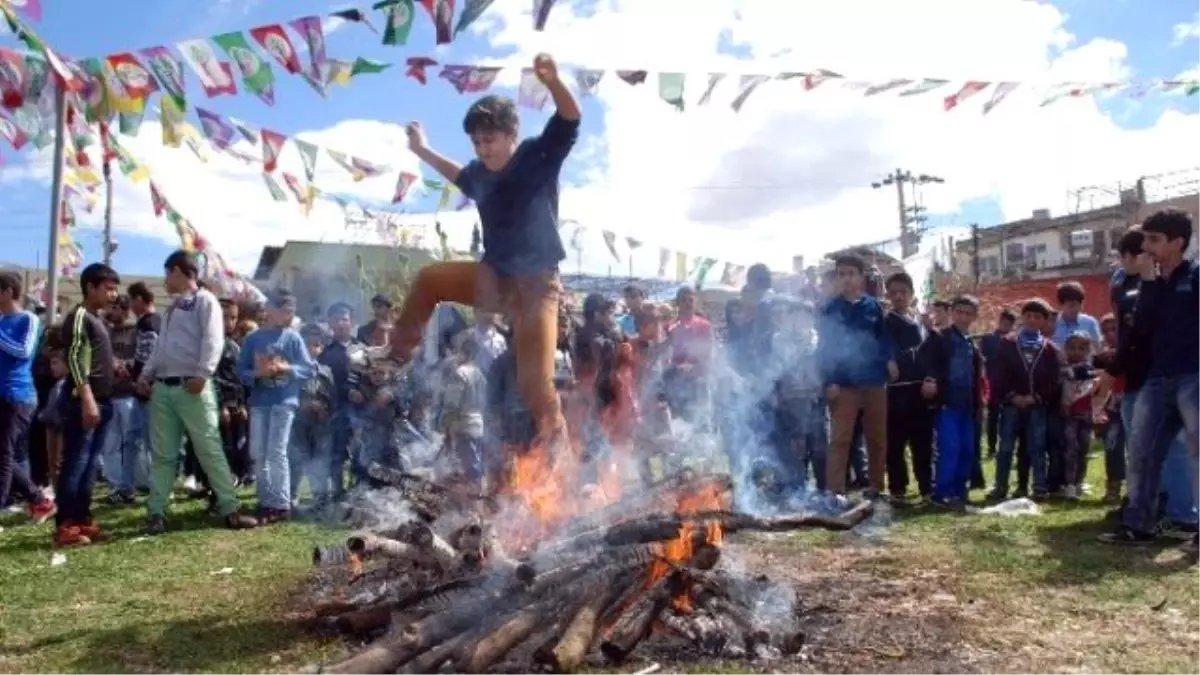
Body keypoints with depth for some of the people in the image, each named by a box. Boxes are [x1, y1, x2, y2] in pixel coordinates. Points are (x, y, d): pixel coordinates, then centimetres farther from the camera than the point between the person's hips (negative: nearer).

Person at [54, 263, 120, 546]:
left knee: (89, 465, 10)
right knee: (75, 463, -6)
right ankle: (65, 526, -3)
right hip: (83, 401, -9)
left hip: (101, 401, 9)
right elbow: (75, 360, -17)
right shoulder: (79, 316, -9)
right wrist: (87, 399, -23)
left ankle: (82, 520, 15)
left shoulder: (98, 320, 18)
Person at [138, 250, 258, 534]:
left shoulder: (204, 300, -1)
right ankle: (156, 513, 11)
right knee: (163, 454, 8)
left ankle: (230, 509, -3)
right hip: (162, 388, 8)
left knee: (210, 450, -7)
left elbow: (213, 340, -14)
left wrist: (202, 374, -24)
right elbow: (161, 346, 26)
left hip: (192, 388, -8)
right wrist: (146, 374, 13)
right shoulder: (173, 308, 25)